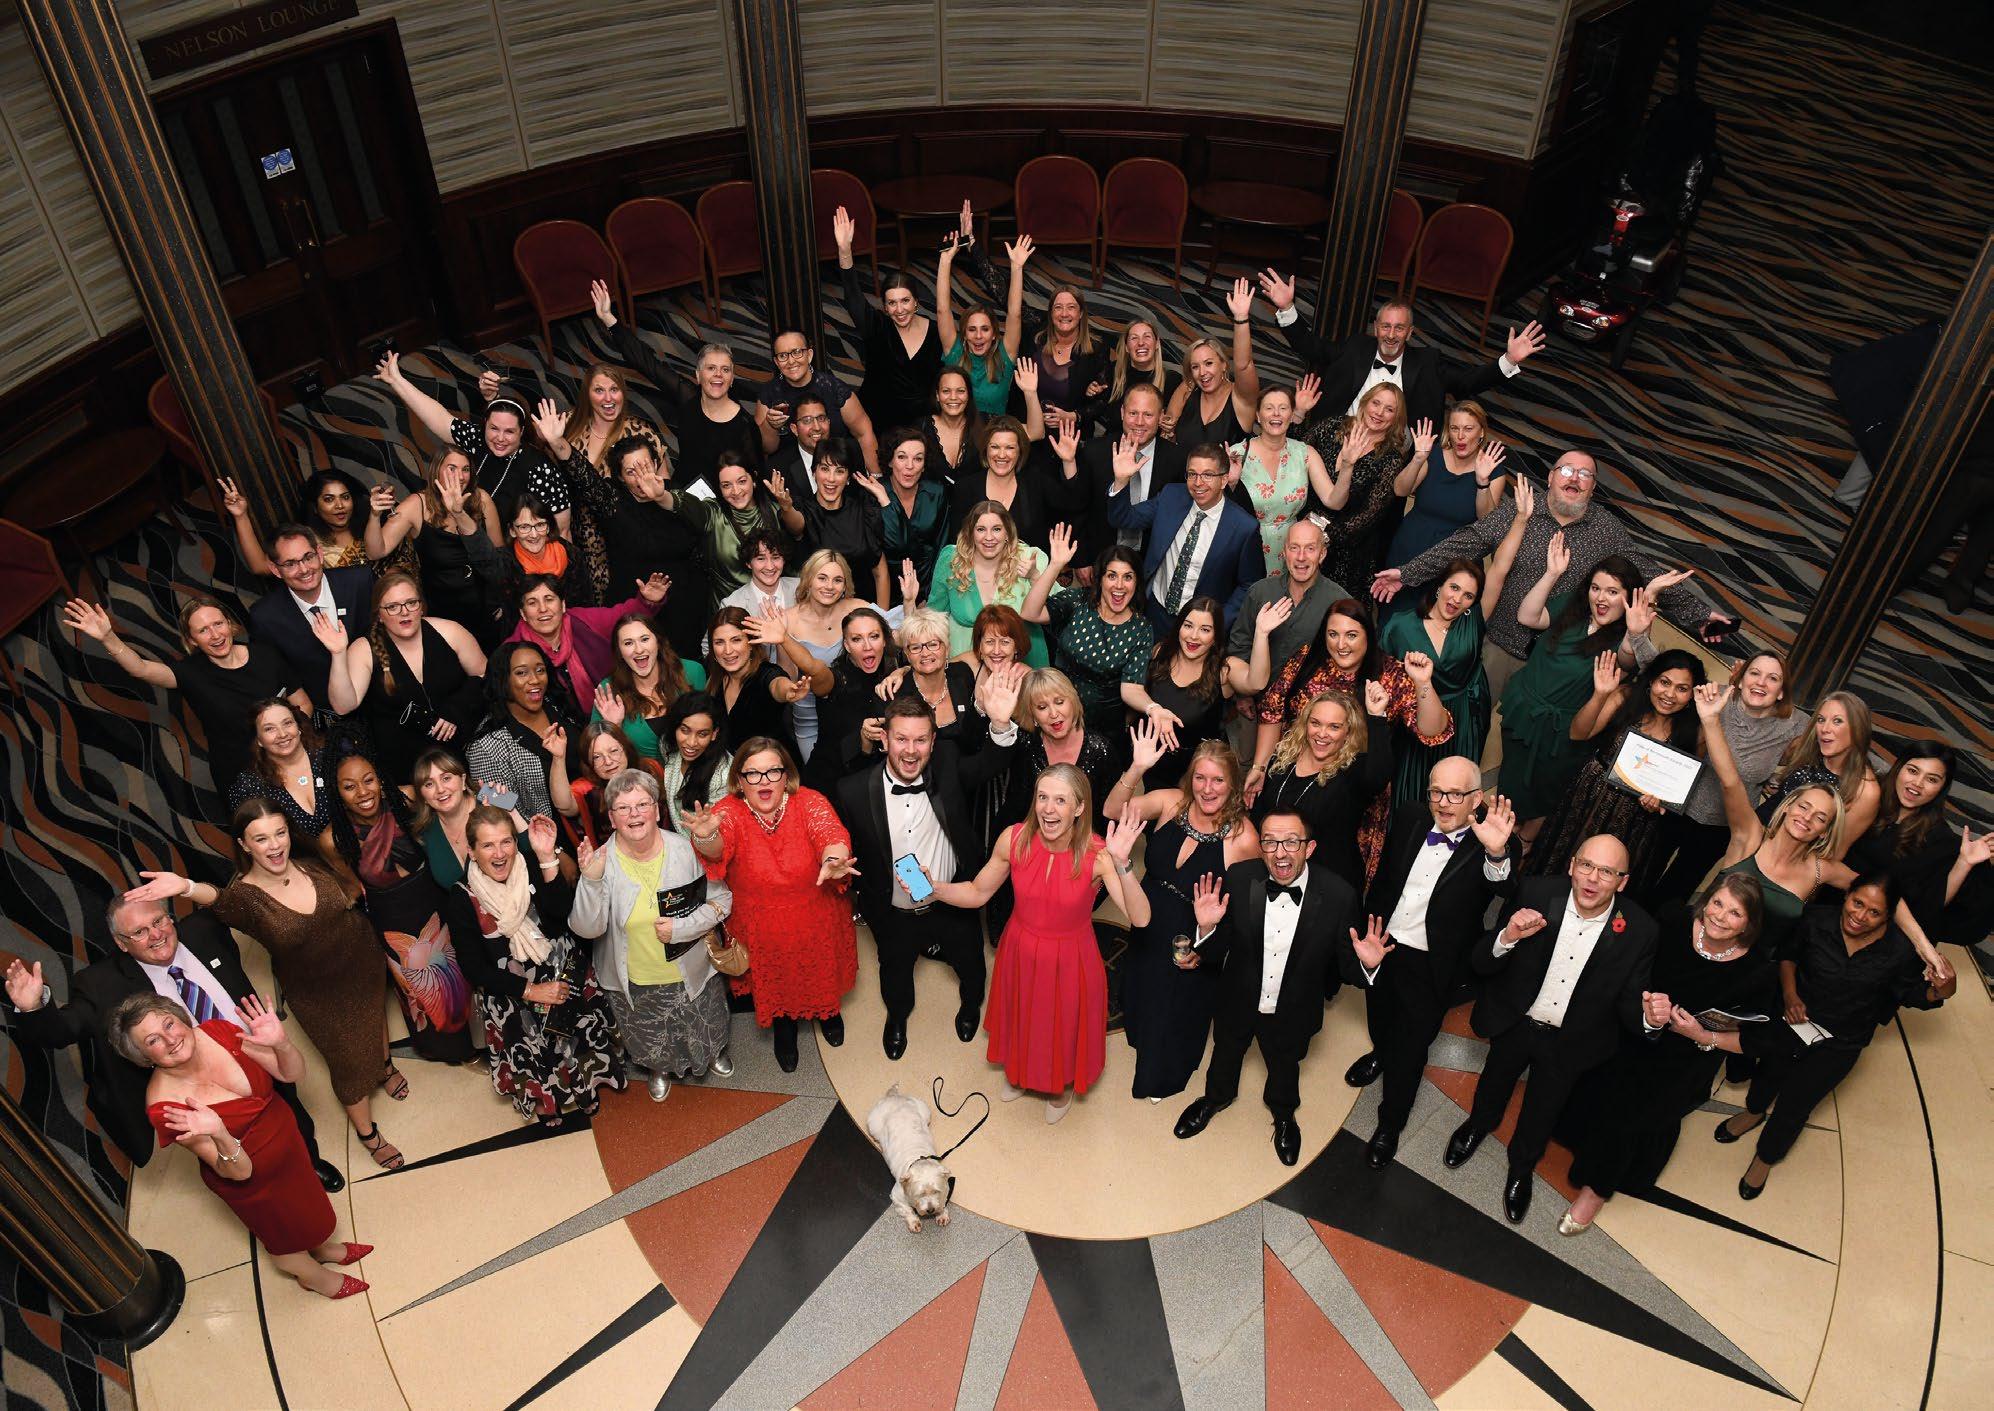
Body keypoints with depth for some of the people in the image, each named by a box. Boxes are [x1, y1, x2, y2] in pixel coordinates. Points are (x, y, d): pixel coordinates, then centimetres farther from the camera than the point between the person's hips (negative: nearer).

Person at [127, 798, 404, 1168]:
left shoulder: (313, 867, -16)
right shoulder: (245, 896, -27)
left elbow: (351, 893, 6)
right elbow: (218, 899, -54)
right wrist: (187, 886, -73)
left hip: (364, 967, 3)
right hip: (318, 996, -3)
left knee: (375, 1016, 30)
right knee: (350, 1062, 11)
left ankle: (385, 1064, 64)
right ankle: (366, 1131, 38)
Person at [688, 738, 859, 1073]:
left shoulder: (809, 802, -18)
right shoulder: (729, 812, -19)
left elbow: (831, 834, -35)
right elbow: (717, 848, -38)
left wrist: (833, 859, -59)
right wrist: (706, 838, -63)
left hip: (818, 925, 0)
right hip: (763, 932, 0)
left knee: (822, 974, 25)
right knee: (775, 985, 22)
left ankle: (828, 1011, 59)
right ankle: (783, 1027, 54)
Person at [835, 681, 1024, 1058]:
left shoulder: (948, 768, -21)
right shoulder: (853, 791, -23)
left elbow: (990, 763, -34)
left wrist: (1001, 724, -53)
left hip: (954, 904, 1)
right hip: (893, 915, 0)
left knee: (971, 966, 29)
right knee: (895, 972, 30)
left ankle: (971, 1004, 65)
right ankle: (897, 1017, 65)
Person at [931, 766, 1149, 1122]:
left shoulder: (1097, 855, -28)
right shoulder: (1014, 839, -21)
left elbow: (1140, 919, -37)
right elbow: (977, 893, -6)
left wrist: (1121, 864, -50)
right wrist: (934, 889, -24)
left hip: (1070, 960, -2)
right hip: (1021, 954, 2)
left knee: (1064, 1026, 23)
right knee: (1021, 1019, 28)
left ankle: (1062, 1086, 58)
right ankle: (1019, 1073, 62)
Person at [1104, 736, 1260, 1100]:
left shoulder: (1243, 839, -28)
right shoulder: (1172, 802, -19)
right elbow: (1112, 810, -26)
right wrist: (1138, 767, -40)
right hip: (1148, 928, 4)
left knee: (1178, 1011, 23)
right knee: (1143, 993, 30)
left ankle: (1165, 1076, 55)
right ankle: (1143, 1045, 65)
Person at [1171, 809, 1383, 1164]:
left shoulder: (1338, 895, -28)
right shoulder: (1238, 879, -26)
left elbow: (1345, 965, -16)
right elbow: (1216, 951, -17)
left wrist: (1366, 964, -38)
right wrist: (1207, 928, -38)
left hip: (1292, 1013, 0)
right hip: (1238, 1001, 1)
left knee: (1285, 1064, 30)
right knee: (1226, 1052, 31)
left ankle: (1283, 1113, 64)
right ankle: (1216, 1098, 66)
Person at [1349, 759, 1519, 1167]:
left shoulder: (1491, 844, -22)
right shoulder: (1410, 822, -8)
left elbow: (1507, 889, -42)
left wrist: (1497, 853, -61)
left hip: (1432, 967, -4)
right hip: (1383, 948, 4)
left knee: (1410, 1049, 12)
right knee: (1380, 1020, 31)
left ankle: (1389, 1125, 35)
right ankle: (1380, 1054, 64)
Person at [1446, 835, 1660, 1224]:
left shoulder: (1639, 930, -23)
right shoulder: (1535, 893, -24)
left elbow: (1629, 1003, -13)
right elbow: (1481, 965, -19)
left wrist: (1648, 1017, -36)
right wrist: (1507, 938, -40)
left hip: (1569, 1043, 0)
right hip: (1514, 1026, 0)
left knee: (1540, 1118, 25)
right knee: (1494, 1086, 31)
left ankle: (1521, 1167, 58)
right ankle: (1478, 1124, 66)